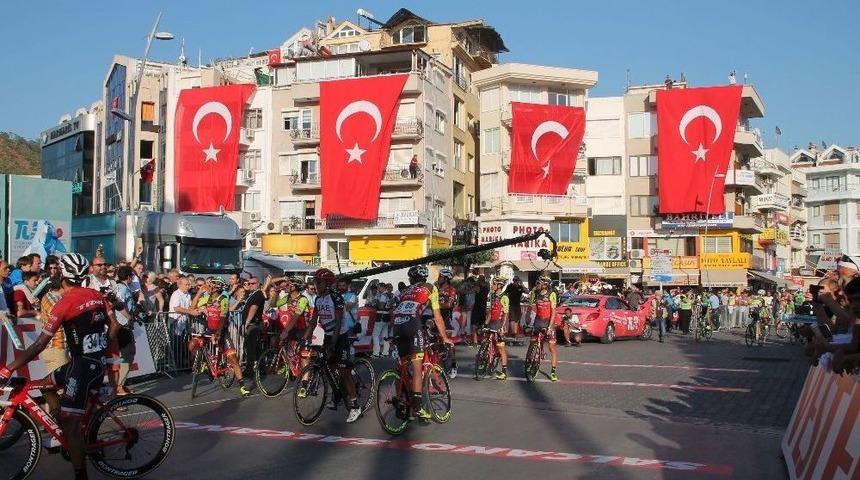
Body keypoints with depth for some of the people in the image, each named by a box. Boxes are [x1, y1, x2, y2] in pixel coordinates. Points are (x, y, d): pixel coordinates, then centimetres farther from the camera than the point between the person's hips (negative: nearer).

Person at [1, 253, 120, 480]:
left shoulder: (65, 302, -14)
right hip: (99, 362, 8)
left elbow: (40, 344, -16)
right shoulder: (96, 296, 6)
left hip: (82, 364, -8)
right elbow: (114, 326, 10)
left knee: (70, 422, -4)